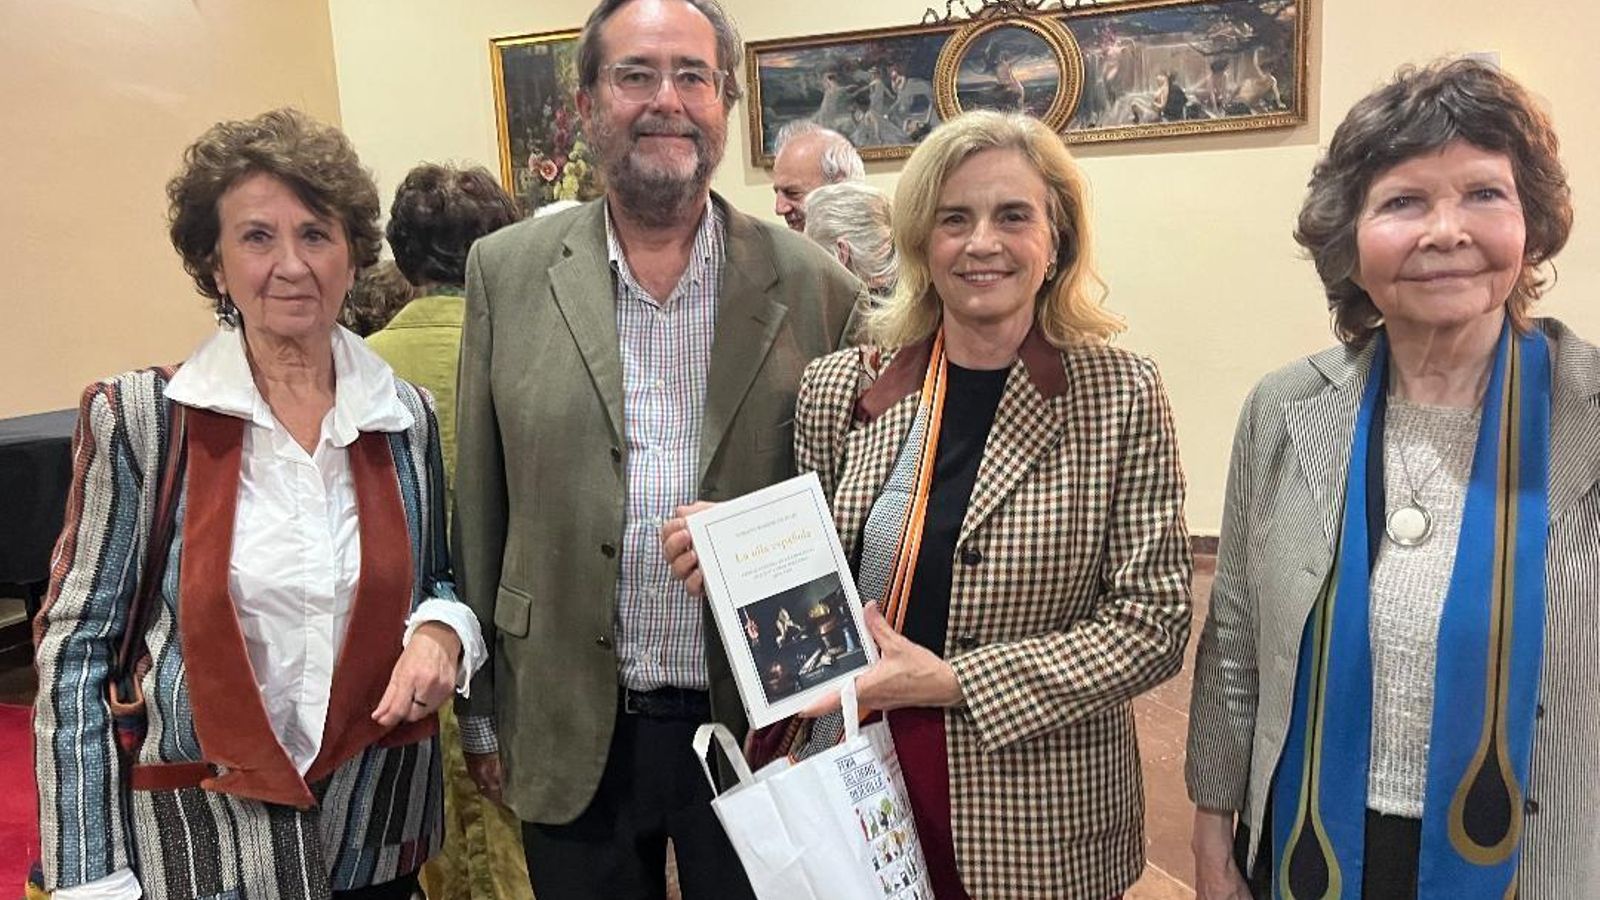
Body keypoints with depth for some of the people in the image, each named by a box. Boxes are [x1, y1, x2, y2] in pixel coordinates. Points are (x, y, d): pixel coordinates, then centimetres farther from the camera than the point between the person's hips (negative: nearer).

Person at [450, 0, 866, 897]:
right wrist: (481, 710, 5)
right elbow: (480, 504, 2)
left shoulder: (815, 287, -5)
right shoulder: (507, 272, -2)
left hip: (759, 725, 0)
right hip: (570, 735, 1)